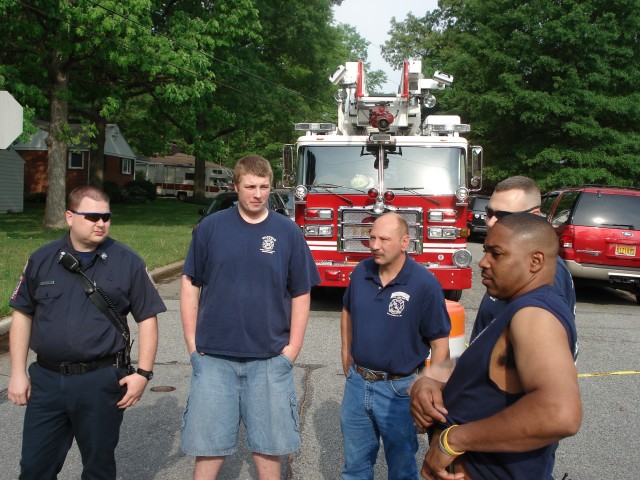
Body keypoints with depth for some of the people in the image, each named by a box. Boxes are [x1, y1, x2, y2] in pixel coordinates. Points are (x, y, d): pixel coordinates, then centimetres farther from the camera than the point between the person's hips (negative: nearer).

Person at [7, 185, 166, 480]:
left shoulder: (127, 262, -3)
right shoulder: (42, 259, 4)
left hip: (102, 381, -2)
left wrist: (143, 373, -6)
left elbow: (147, 319, -1)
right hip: (46, 379, 2)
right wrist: (17, 373, 5)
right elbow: (22, 315, 10)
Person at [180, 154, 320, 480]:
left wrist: (292, 348, -2)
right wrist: (192, 342, -1)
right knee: (209, 444, 10)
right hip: (214, 356, 0)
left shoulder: (288, 232, 1)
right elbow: (190, 284, 4)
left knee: (268, 446, 11)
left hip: (270, 359, 0)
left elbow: (301, 294, 3)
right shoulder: (210, 228, 0)